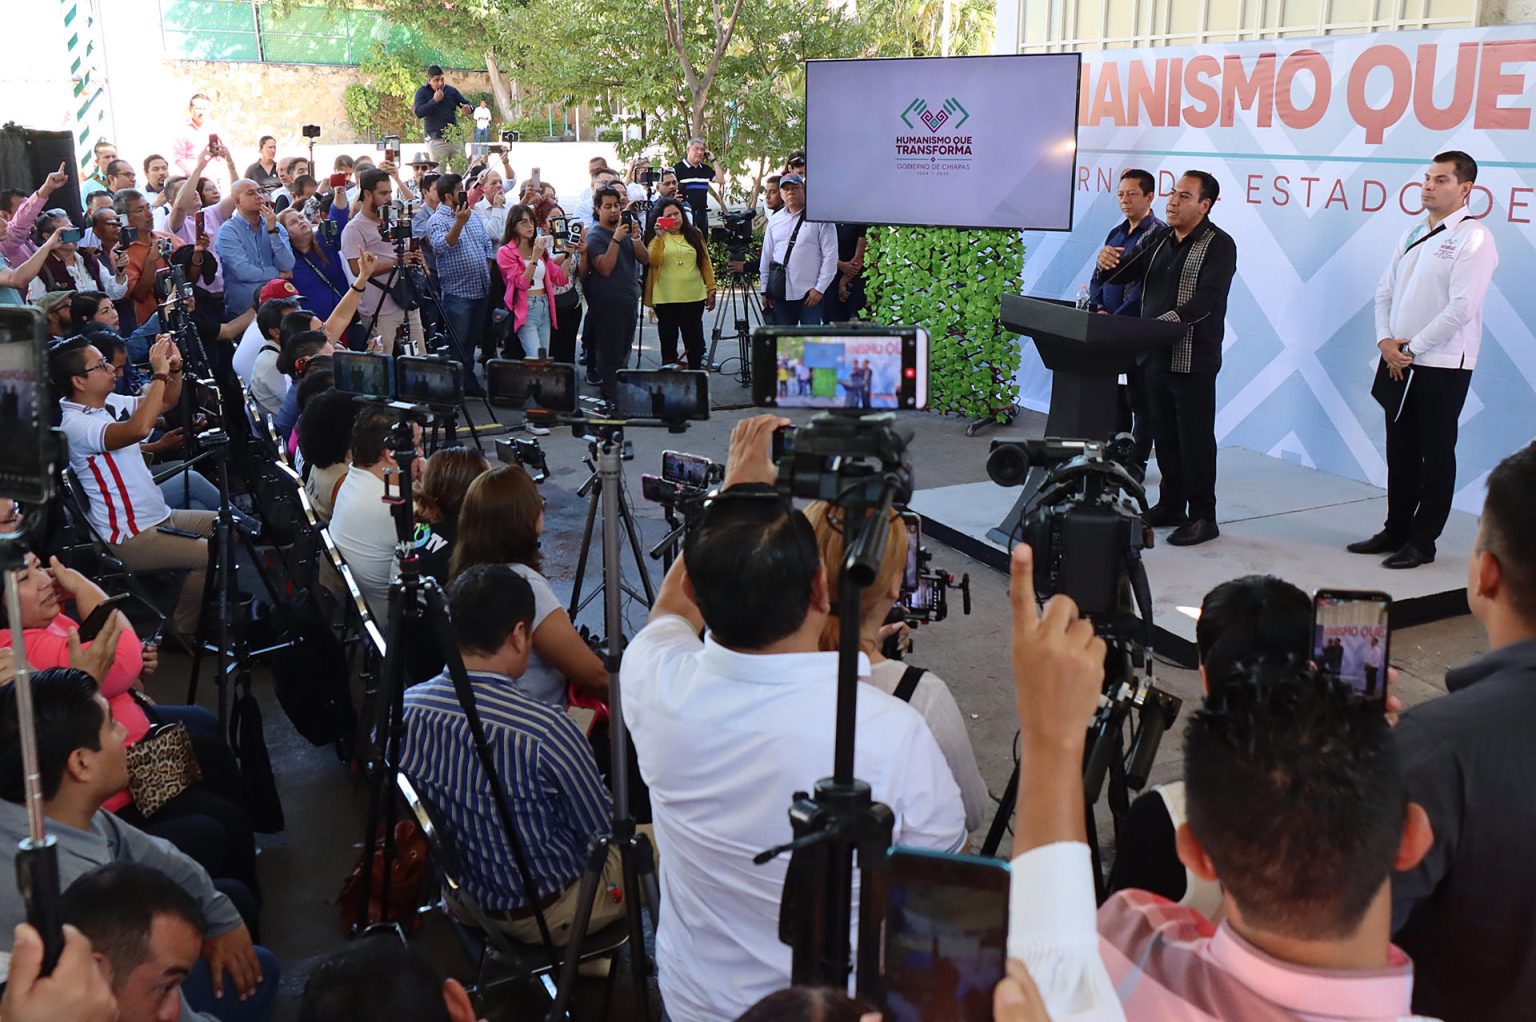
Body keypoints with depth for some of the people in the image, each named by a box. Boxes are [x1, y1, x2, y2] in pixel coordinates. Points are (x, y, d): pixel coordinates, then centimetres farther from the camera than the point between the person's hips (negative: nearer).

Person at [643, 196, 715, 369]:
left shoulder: (694, 234, 8)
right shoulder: (656, 236, 3)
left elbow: (705, 262, 9)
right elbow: (653, 261, -14)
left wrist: (711, 289, 4)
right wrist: (659, 237, -22)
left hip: (693, 297, 1)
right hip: (666, 298, -1)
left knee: (695, 340, 7)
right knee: (668, 339, 7)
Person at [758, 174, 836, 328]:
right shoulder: (775, 221, 13)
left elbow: (830, 257, -5)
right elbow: (766, 257, 17)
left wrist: (819, 289, -10)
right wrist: (765, 290, 13)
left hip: (809, 294, -4)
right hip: (780, 294, 4)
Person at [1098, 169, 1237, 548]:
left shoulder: (1219, 245, -7)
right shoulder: (1156, 240, 14)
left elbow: (1208, 297, -19)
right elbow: (1122, 275, 12)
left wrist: (1172, 319, -35)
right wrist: (1107, 262, -12)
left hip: (1193, 358, -7)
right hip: (1156, 354, 7)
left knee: (1195, 438, -2)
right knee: (1164, 434, 14)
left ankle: (1203, 517, 5)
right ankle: (1170, 505, 26)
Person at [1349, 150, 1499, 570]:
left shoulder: (1473, 237, -10)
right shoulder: (1414, 234, 13)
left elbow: (1461, 307, -18)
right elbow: (1385, 291, 12)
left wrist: (1413, 347, -14)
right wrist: (1386, 340, -4)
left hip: (1442, 365, -7)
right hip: (1397, 361, 7)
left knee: (1435, 454, 1)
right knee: (1400, 450, 14)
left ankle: (1422, 541, 9)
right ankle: (1396, 530, 25)